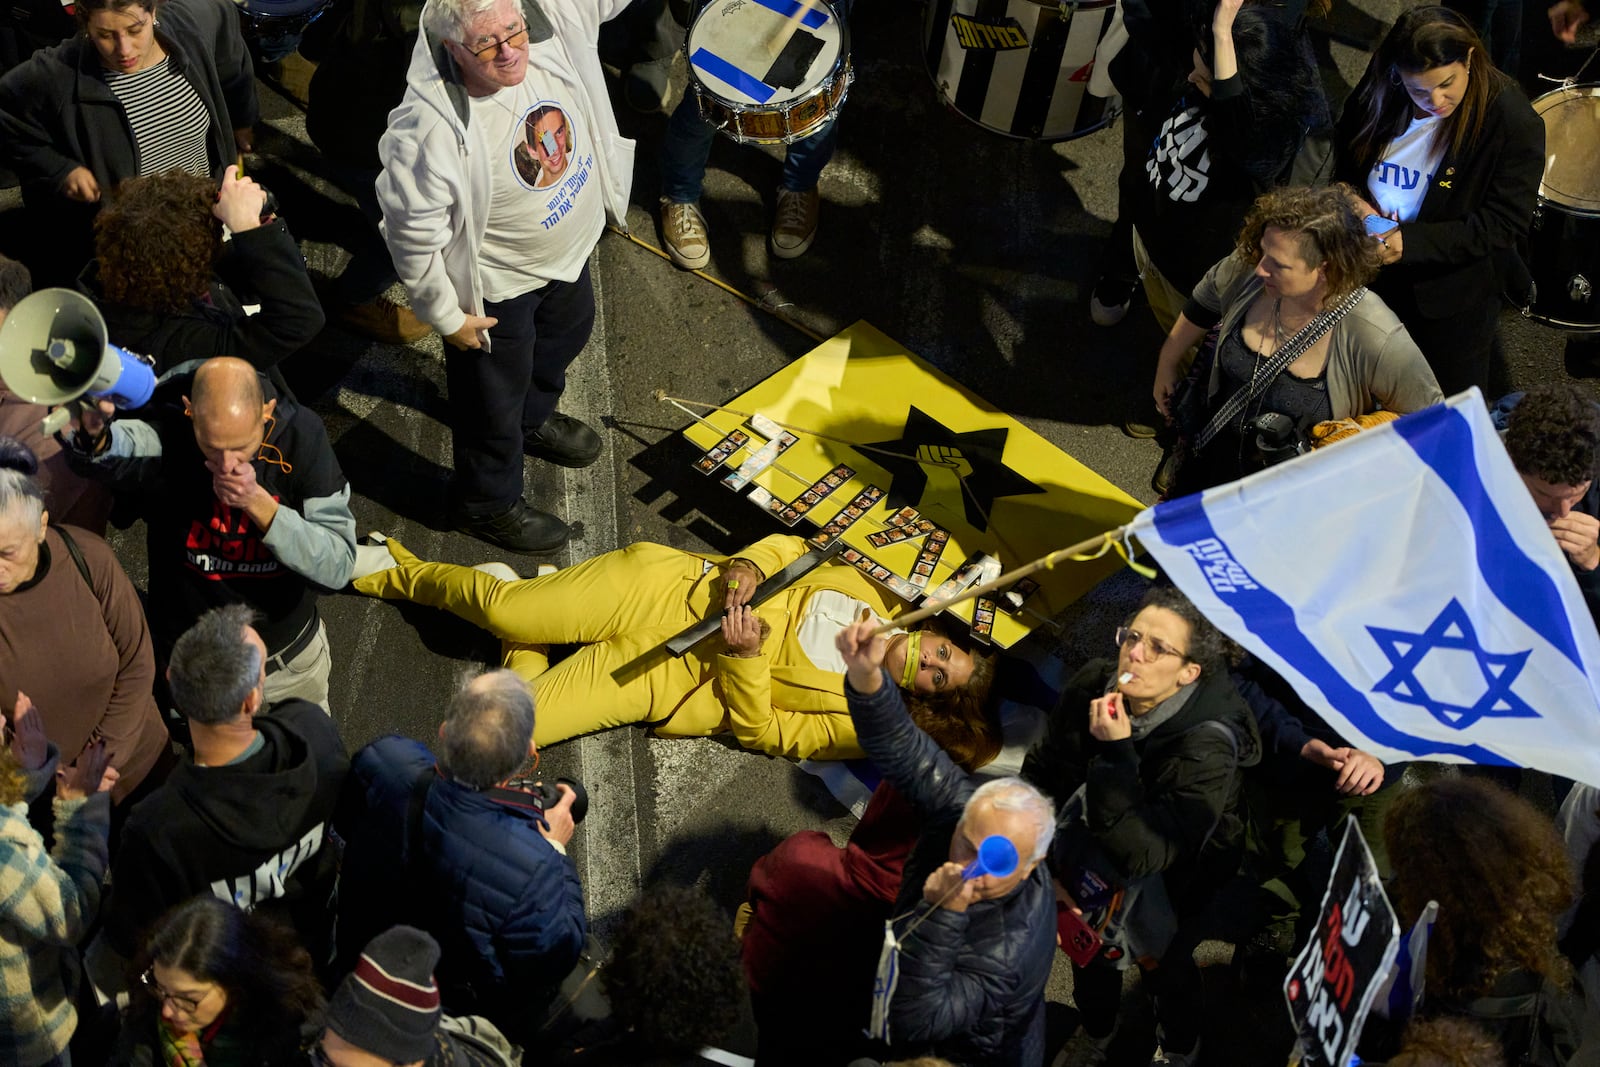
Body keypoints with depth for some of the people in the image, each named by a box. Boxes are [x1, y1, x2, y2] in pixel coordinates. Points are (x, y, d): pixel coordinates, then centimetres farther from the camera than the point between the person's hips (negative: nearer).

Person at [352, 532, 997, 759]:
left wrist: (745, 656, -22)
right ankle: (405, 571, 15)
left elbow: (756, 729, -7)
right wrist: (745, 571, -10)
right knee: (507, 611, -15)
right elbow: (787, 551, 11)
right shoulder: (875, 598, 3)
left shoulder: (855, 726, -7)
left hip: (667, 680, -2)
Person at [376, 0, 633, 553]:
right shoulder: (431, 129, -39)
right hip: (496, 287, -7)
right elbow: (413, 234, -27)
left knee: (568, 332, 35)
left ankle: (534, 419, 68)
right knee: (495, 398, 17)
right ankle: (488, 504, 46)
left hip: (568, 249, 7)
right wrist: (446, 315, -16)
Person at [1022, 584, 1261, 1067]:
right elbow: (1040, 777, -11)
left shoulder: (1207, 747, -38)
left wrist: (1116, 754, -47)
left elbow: (1144, 854, -41)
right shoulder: (1092, 685, -24)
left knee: (1163, 963, 9)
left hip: (1176, 879, -4)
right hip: (1104, 859, 4)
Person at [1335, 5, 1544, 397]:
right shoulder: (1378, 94, -12)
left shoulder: (1514, 121, -24)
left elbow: (1506, 222, -22)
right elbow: (1345, 164, 6)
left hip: (1454, 291, -4)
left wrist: (1412, 242, -31)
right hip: (1372, 271, 4)